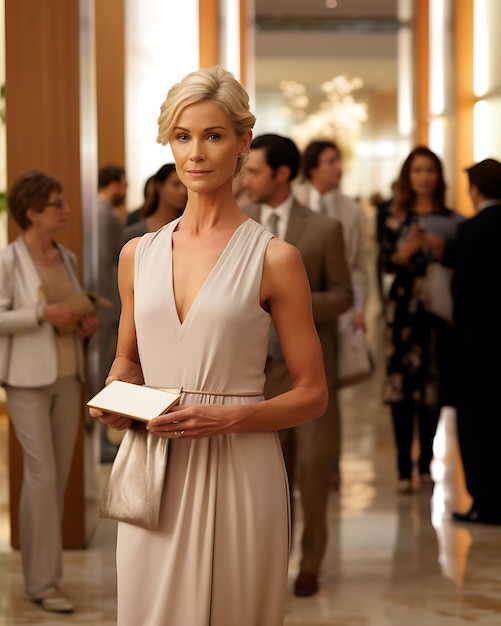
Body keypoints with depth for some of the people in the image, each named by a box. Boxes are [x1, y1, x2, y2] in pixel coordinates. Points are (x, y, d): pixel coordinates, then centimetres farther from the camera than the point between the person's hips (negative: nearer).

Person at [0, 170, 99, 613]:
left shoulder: (67, 258, 11)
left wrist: (84, 325, 3)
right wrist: (43, 314, -19)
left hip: (68, 376, 7)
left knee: (59, 476, 7)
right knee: (42, 474, -8)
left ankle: (42, 571, 18)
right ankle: (43, 580, 0)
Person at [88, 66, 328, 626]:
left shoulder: (274, 259, -3)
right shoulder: (138, 254, 9)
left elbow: (311, 395, -1)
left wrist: (226, 417, -15)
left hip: (237, 470, -3)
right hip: (152, 472, 4)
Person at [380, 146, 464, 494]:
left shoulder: (452, 221, 7)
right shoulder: (397, 218, 6)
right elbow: (387, 263, -1)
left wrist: (442, 251, -13)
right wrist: (408, 250, -19)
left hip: (439, 308, 1)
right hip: (404, 307, -1)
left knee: (433, 388, 3)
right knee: (402, 386, -5)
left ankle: (426, 463, 15)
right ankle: (404, 468, -2)